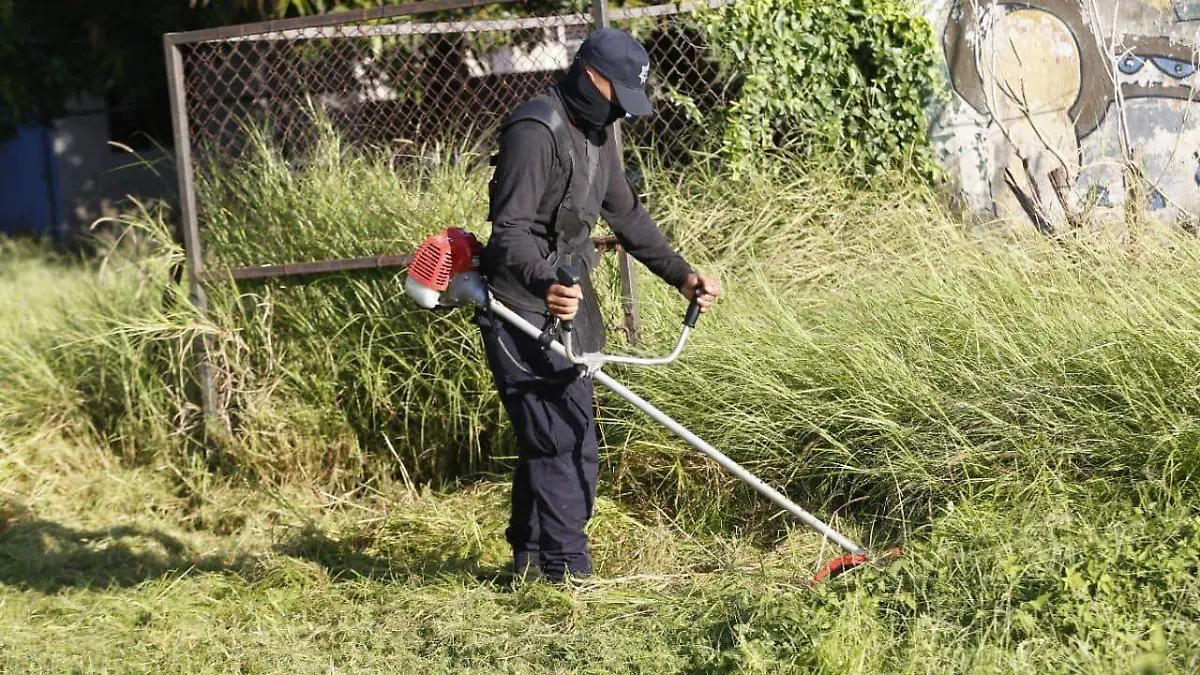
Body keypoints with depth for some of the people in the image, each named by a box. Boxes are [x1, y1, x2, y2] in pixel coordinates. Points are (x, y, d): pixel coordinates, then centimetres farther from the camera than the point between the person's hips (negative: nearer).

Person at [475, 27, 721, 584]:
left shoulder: (595, 132, 14)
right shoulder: (535, 131, -19)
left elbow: (626, 214, 23)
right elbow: (509, 232, -26)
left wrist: (681, 275, 17)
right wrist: (544, 285, -43)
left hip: (566, 308, 10)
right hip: (524, 313, -10)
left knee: (561, 437, 16)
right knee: (563, 439, -11)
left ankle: (531, 560, 27)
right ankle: (566, 571, -7)